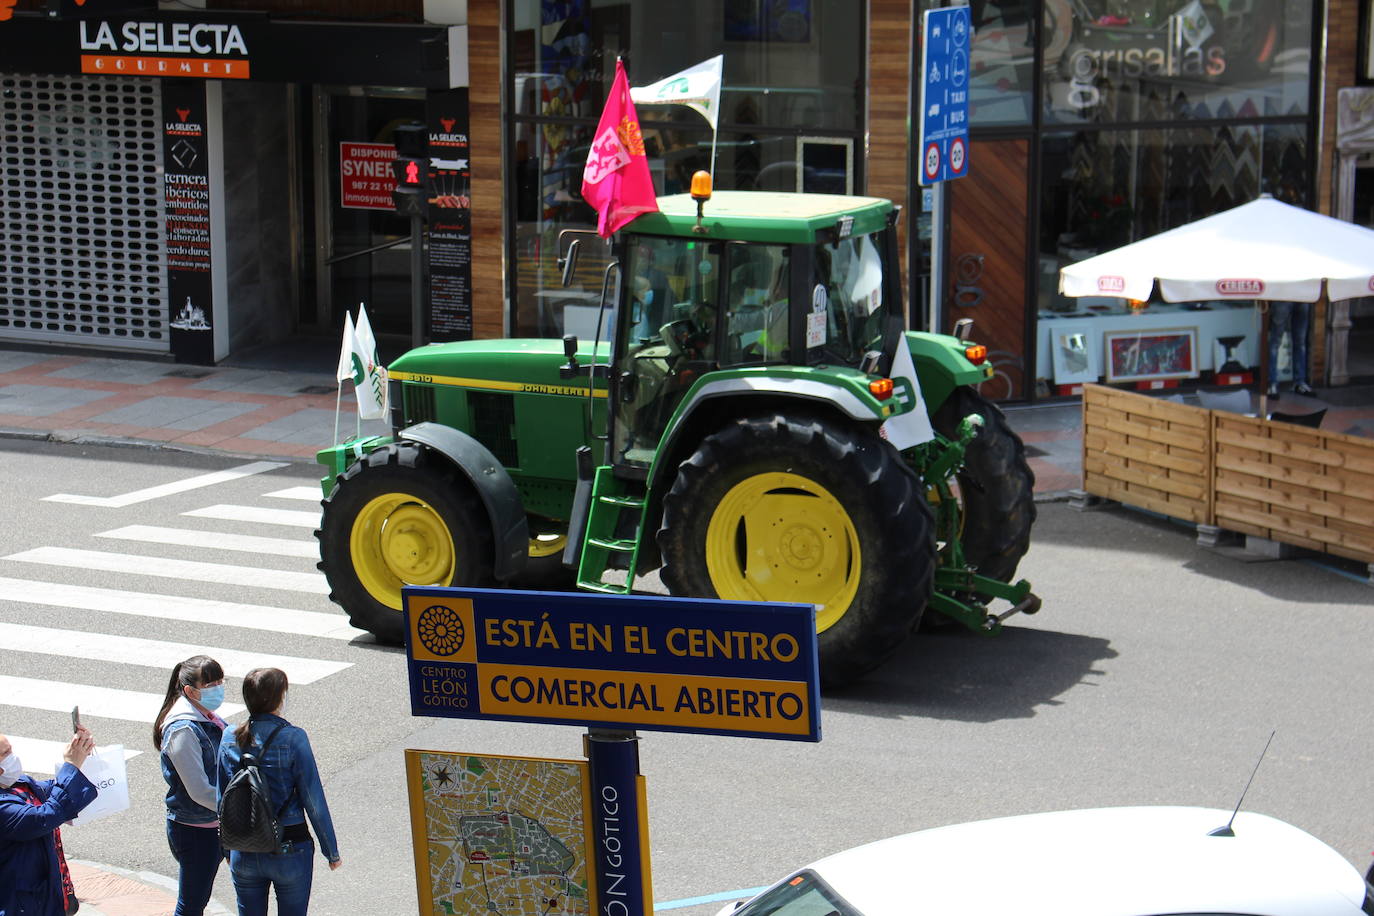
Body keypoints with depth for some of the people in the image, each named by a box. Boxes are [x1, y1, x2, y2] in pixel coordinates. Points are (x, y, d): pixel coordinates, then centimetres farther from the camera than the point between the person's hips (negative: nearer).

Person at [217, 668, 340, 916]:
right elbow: (314, 800, -12)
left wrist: (229, 849, 17)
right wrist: (331, 851, -2)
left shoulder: (230, 740, -3)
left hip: (244, 855, 4)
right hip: (290, 850, -4)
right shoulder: (293, 739, -15)